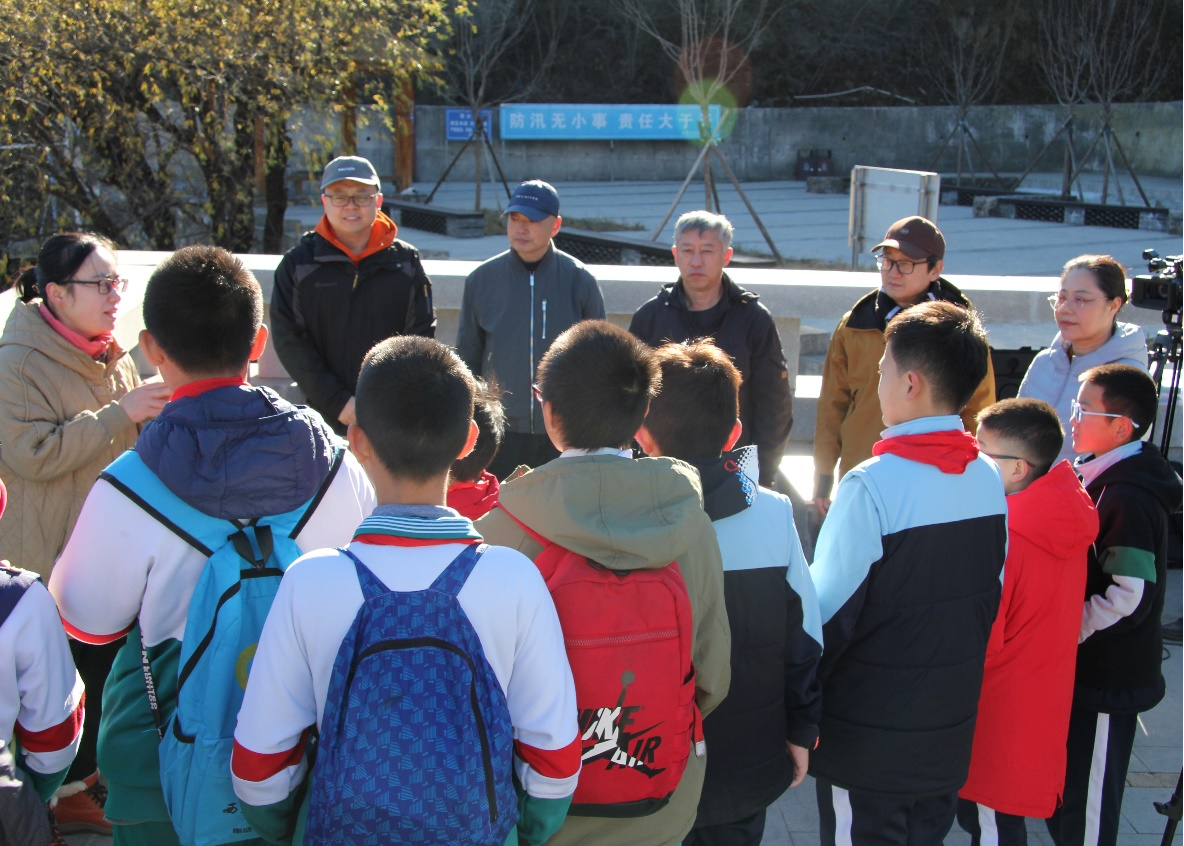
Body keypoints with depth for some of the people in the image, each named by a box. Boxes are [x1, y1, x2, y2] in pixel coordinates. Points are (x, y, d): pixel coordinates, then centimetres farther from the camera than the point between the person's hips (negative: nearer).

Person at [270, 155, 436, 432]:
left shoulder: (406, 262, 5)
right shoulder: (298, 264, 3)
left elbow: (420, 336, 4)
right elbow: (289, 341, -2)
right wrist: (338, 403, -10)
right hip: (324, 417, 0)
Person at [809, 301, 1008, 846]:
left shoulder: (871, 485, -22)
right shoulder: (989, 479, -1)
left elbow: (828, 612, -17)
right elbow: (992, 593, 9)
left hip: (869, 739, -6)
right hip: (951, 729, 6)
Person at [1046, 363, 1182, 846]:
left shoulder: (1129, 498, -22)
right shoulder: (1100, 480, 8)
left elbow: (1129, 597, -27)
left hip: (1108, 680, -9)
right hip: (1086, 670, 9)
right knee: (1065, 794, 19)